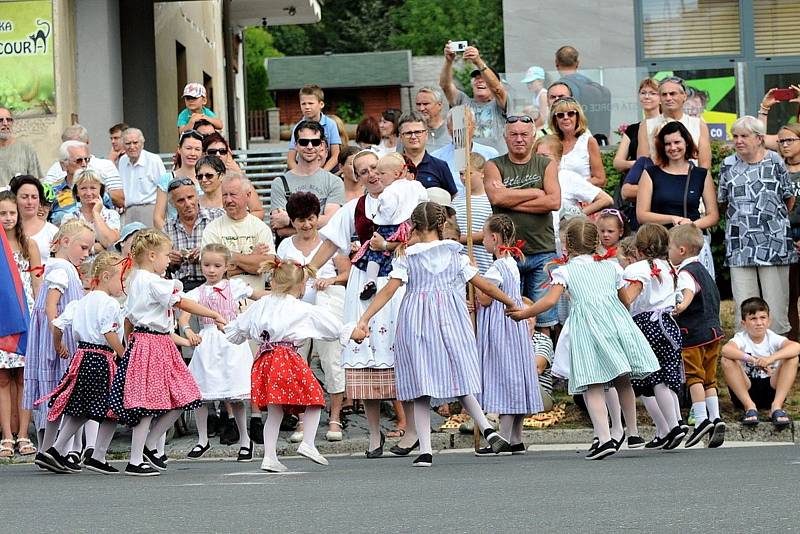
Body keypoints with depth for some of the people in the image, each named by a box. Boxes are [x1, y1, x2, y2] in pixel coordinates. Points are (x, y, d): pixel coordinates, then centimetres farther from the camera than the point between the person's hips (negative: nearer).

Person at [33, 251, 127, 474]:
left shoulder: (82, 302, 12)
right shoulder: (109, 304, -12)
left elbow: (57, 325, 11)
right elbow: (110, 334, -21)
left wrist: (58, 347, 26)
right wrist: (124, 356, -13)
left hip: (82, 356, 8)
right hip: (102, 359, -8)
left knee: (78, 410, 15)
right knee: (111, 411, 2)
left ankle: (57, 451, 11)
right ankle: (98, 457, 3)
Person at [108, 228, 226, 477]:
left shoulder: (137, 282, 15)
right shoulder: (154, 282, -14)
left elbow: (128, 318, 19)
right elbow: (184, 304, -14)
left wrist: (130, 344, 24)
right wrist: (215, 315, -8)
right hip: (152, 345, -10)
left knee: (179, 400, 10)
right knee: (148, 403, -6)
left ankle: (149, 446, 18)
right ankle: (135, 462, -2)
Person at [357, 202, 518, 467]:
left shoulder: (406, 258, 1)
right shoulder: (454, 255, 7)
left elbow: (389, 289, -8)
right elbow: (485, 286, 10)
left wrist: (365, 318, -9)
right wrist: (511, 303, 23)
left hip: (416, 321, -2)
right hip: (450, 321, 2)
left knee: (420, 387, 1)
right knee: (459, 380, 12)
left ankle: (425, 450, -3)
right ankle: (487, 429, -7)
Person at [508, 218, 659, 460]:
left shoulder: (564, 271, 8)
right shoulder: (611, 267, 21)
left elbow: (550, 300, -5)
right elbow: (625, 299, 30)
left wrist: (523, 313, 7)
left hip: (586, 324, -4)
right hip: (616, 320, 4)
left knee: (593, 386, -7)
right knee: (623, 381, 19)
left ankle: (604, 437, -21)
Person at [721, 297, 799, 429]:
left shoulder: (772, 338, -3)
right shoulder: (742, 338, -7)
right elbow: (726, 349, -32)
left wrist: (771, 358, -40)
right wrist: (752, 359, -44)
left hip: (771, 389, 1)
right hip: (746, 390, -1)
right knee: (727, 361, -23)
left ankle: (777, 406, -24)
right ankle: (749, 406, -24)